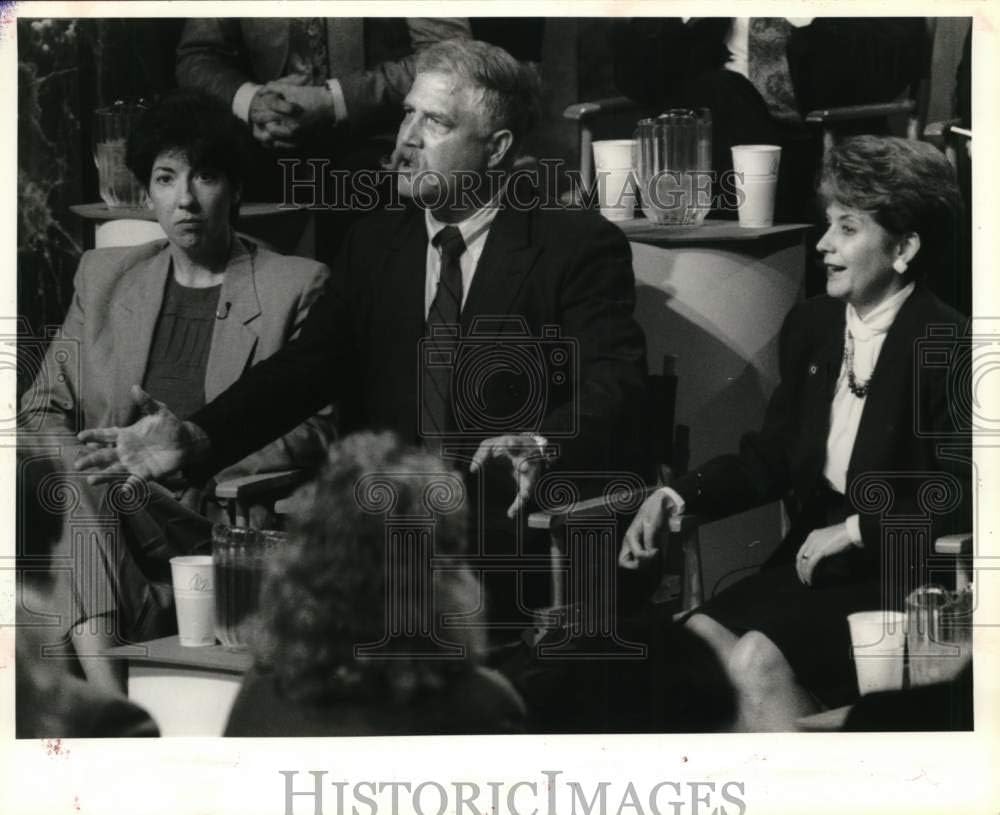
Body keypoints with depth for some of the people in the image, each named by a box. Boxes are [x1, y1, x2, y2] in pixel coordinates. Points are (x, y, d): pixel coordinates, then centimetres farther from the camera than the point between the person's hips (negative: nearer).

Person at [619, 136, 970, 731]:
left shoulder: (948, 347, -13)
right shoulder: (812, 325, 9)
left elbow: (964, 502, -17)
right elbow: (771, 457, 15)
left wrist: (855, 531, -16)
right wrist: (678, 498, 0)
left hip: (901, 579, -7)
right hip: (813, 557, 7)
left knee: (757, 659, -26)